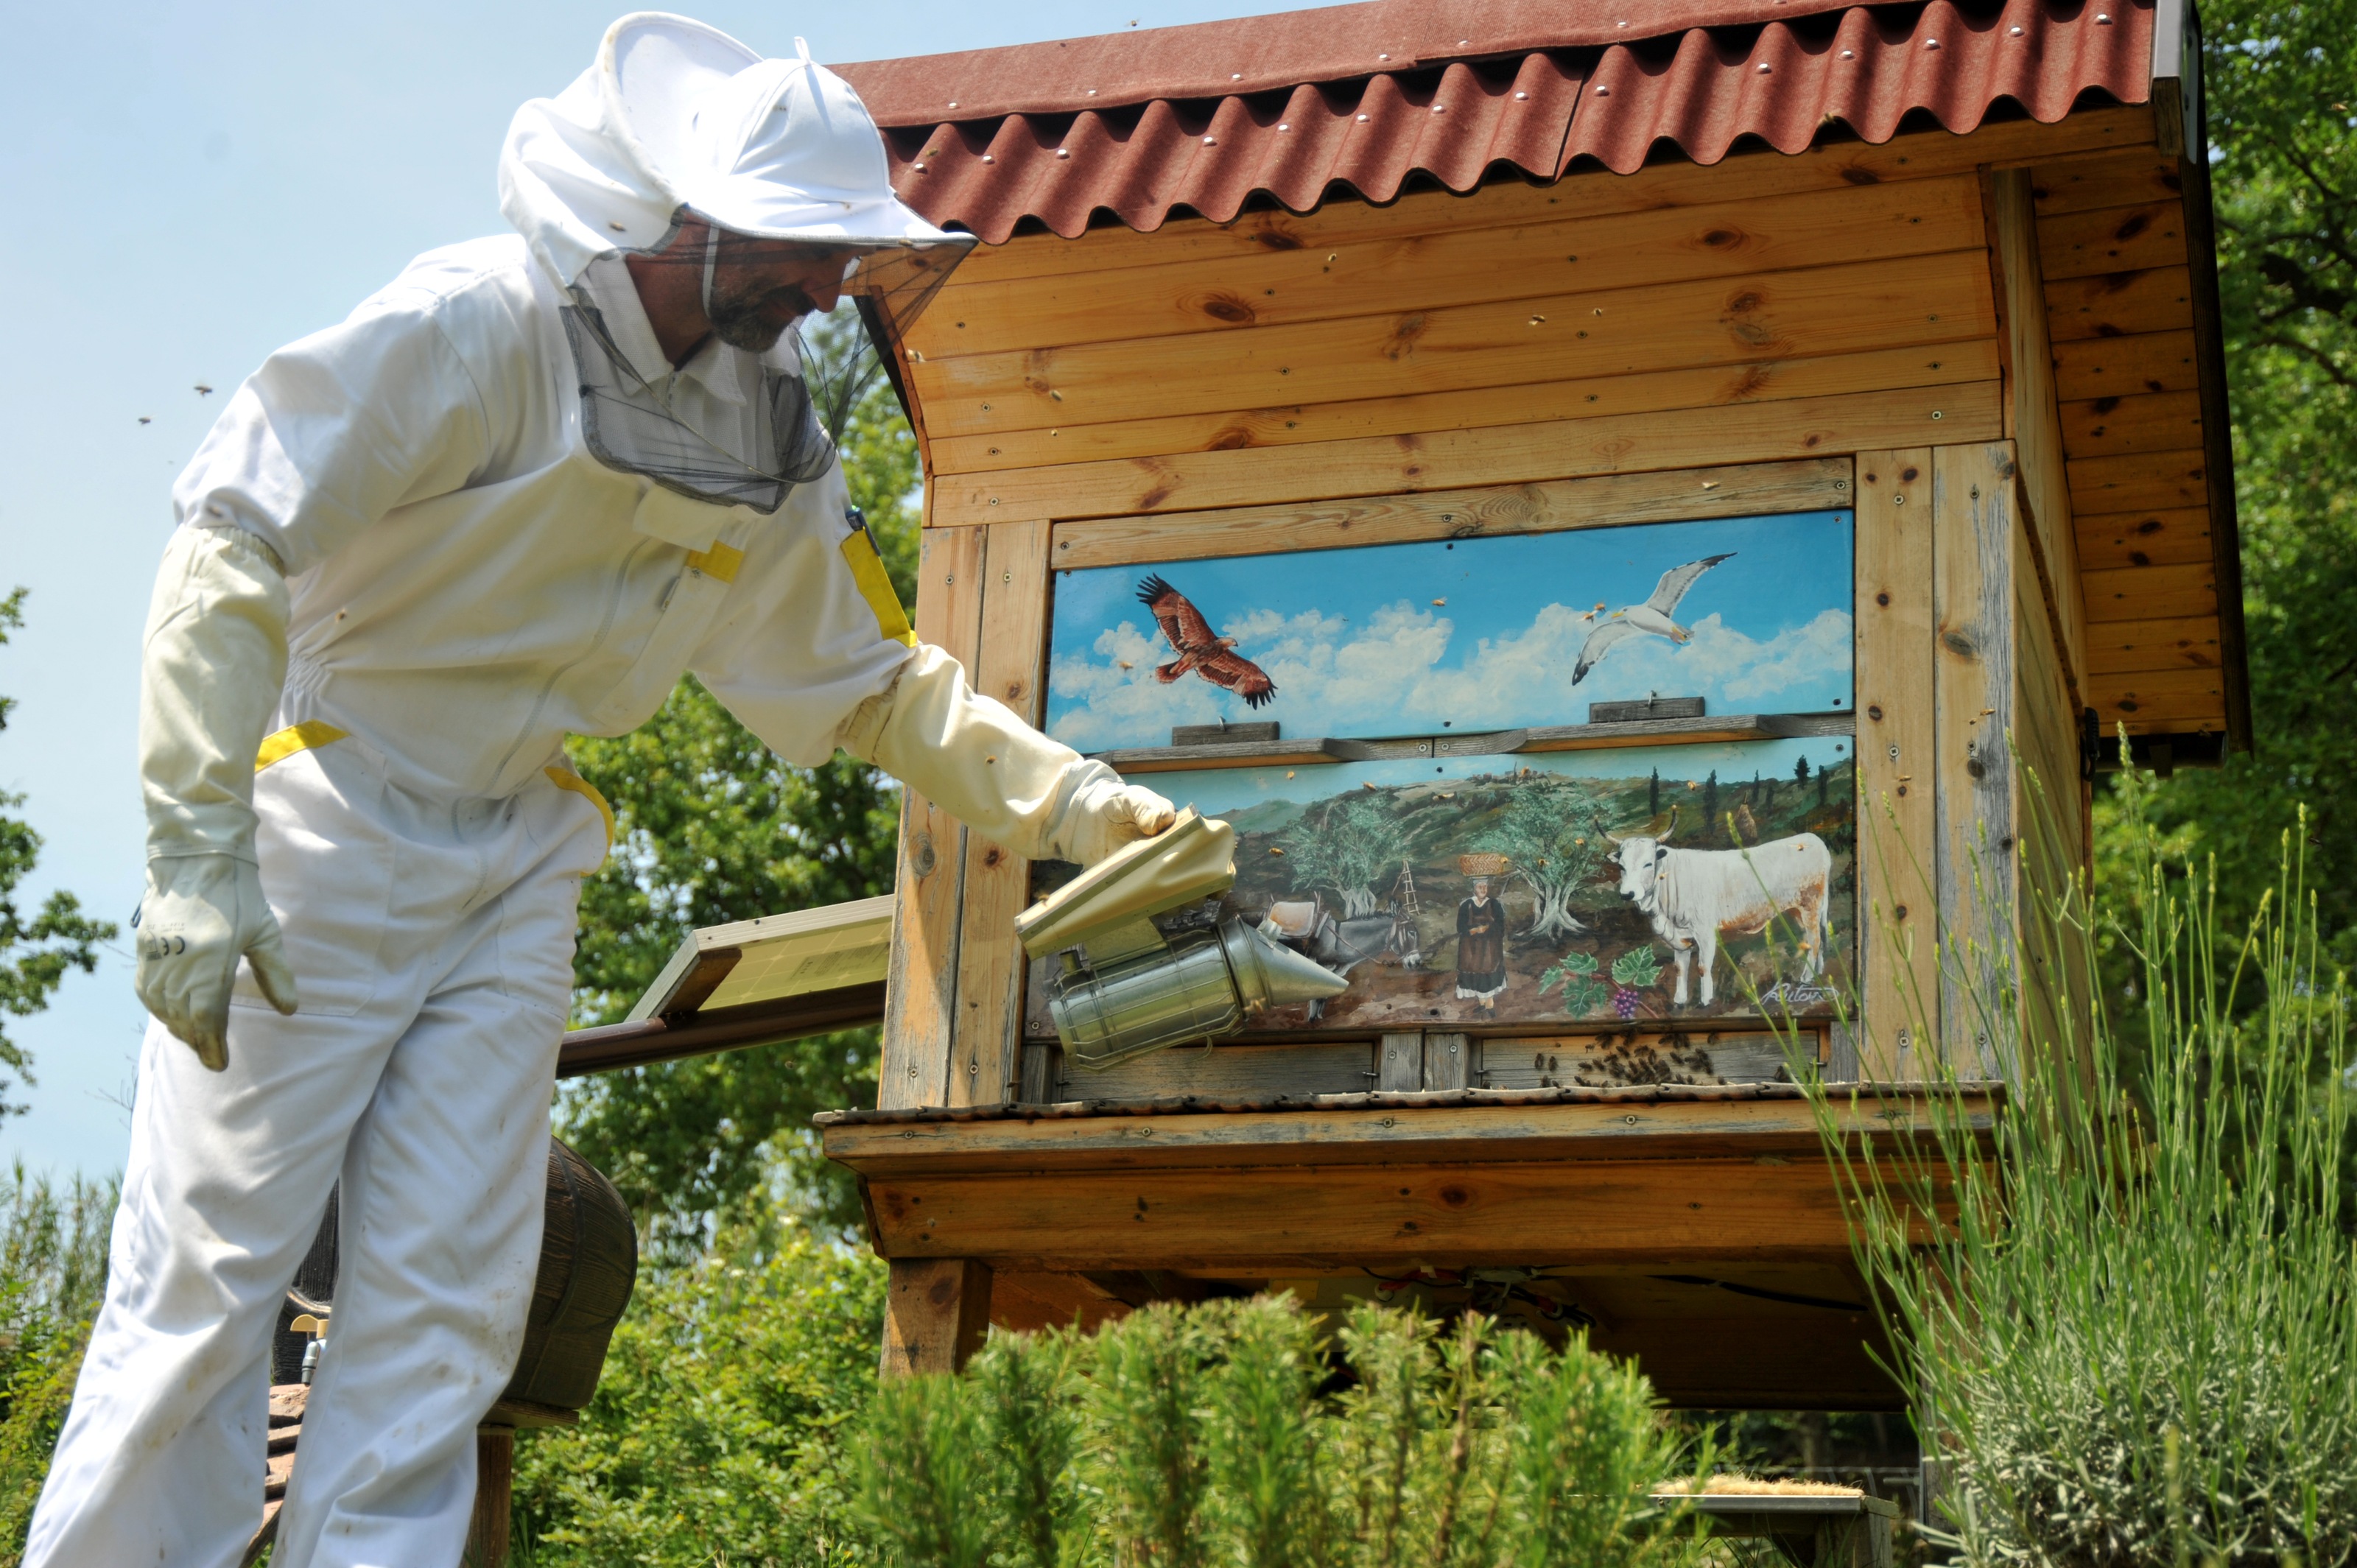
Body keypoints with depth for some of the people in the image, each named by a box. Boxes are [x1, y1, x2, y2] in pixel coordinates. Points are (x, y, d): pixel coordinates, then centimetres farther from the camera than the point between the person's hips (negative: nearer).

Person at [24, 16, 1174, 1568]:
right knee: (209, 1274, -6)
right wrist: (199, 853, -24)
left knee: (446, 1314, 4)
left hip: (517, 870, 6)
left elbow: (867, 680, 16)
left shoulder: (777, 443, 5)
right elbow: (237, 550, -18)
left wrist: (1072, 799, 6)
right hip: (326, 825, -6)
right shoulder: (479, 322, -16)